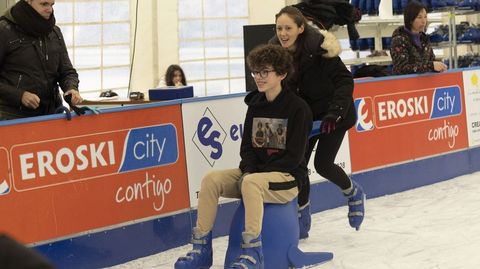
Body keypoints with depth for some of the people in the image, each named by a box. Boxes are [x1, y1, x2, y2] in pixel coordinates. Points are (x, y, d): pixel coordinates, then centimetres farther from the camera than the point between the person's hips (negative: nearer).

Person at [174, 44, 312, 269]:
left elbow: (294, 156, -14)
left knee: (251, 183, -37)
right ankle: (202, 248, -13)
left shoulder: (297, 107, -10)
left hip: (287, 177, -6)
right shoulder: (255, 104, 10)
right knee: (211, 179, -17)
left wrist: (257, 173, -17)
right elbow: (247, 146, 11)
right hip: (254, 172, 7)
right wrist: (249, 170, -11)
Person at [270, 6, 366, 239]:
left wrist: (335, 112, -31)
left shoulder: (319, 47, -27)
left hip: (333, 114, -5)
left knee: (323, 165, -8)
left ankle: (353, 193, 24)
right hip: (305, 114, 5)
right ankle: (303, 219, 17)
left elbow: (345, 80, -23)